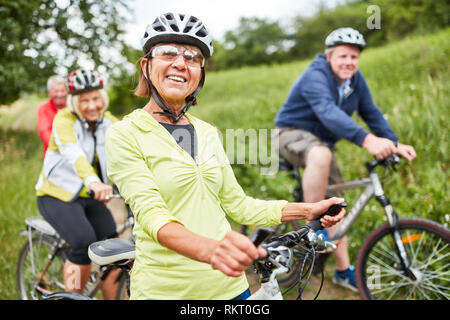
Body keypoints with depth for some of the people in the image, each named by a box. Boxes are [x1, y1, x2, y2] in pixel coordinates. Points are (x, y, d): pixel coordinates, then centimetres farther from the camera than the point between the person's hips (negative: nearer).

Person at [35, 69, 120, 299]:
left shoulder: (108, 122, -1)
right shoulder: (64, 120, -16)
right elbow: (73, 153, -36)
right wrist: (93, 182, -55)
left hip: (90, 197, 5)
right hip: (57, 196, -4)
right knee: (85, 242, -26)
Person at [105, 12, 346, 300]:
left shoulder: (208, 133, 6)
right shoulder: (124, 134, -10)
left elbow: (236, 203, 10)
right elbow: (151, 215, -22)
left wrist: (307, 210, 2)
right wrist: (210, 249, -39)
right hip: (165, 289, -4)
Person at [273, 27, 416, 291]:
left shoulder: (356, 80, -1)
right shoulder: (315, 77, -26)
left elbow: (371, 113, 2)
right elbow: (328, 112, -43)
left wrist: (395, 144, -12)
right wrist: (366, 140, -56)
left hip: (322, 142, 7)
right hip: (292, 134, -7)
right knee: (321, 155, -41)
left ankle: (344, 271, 15)